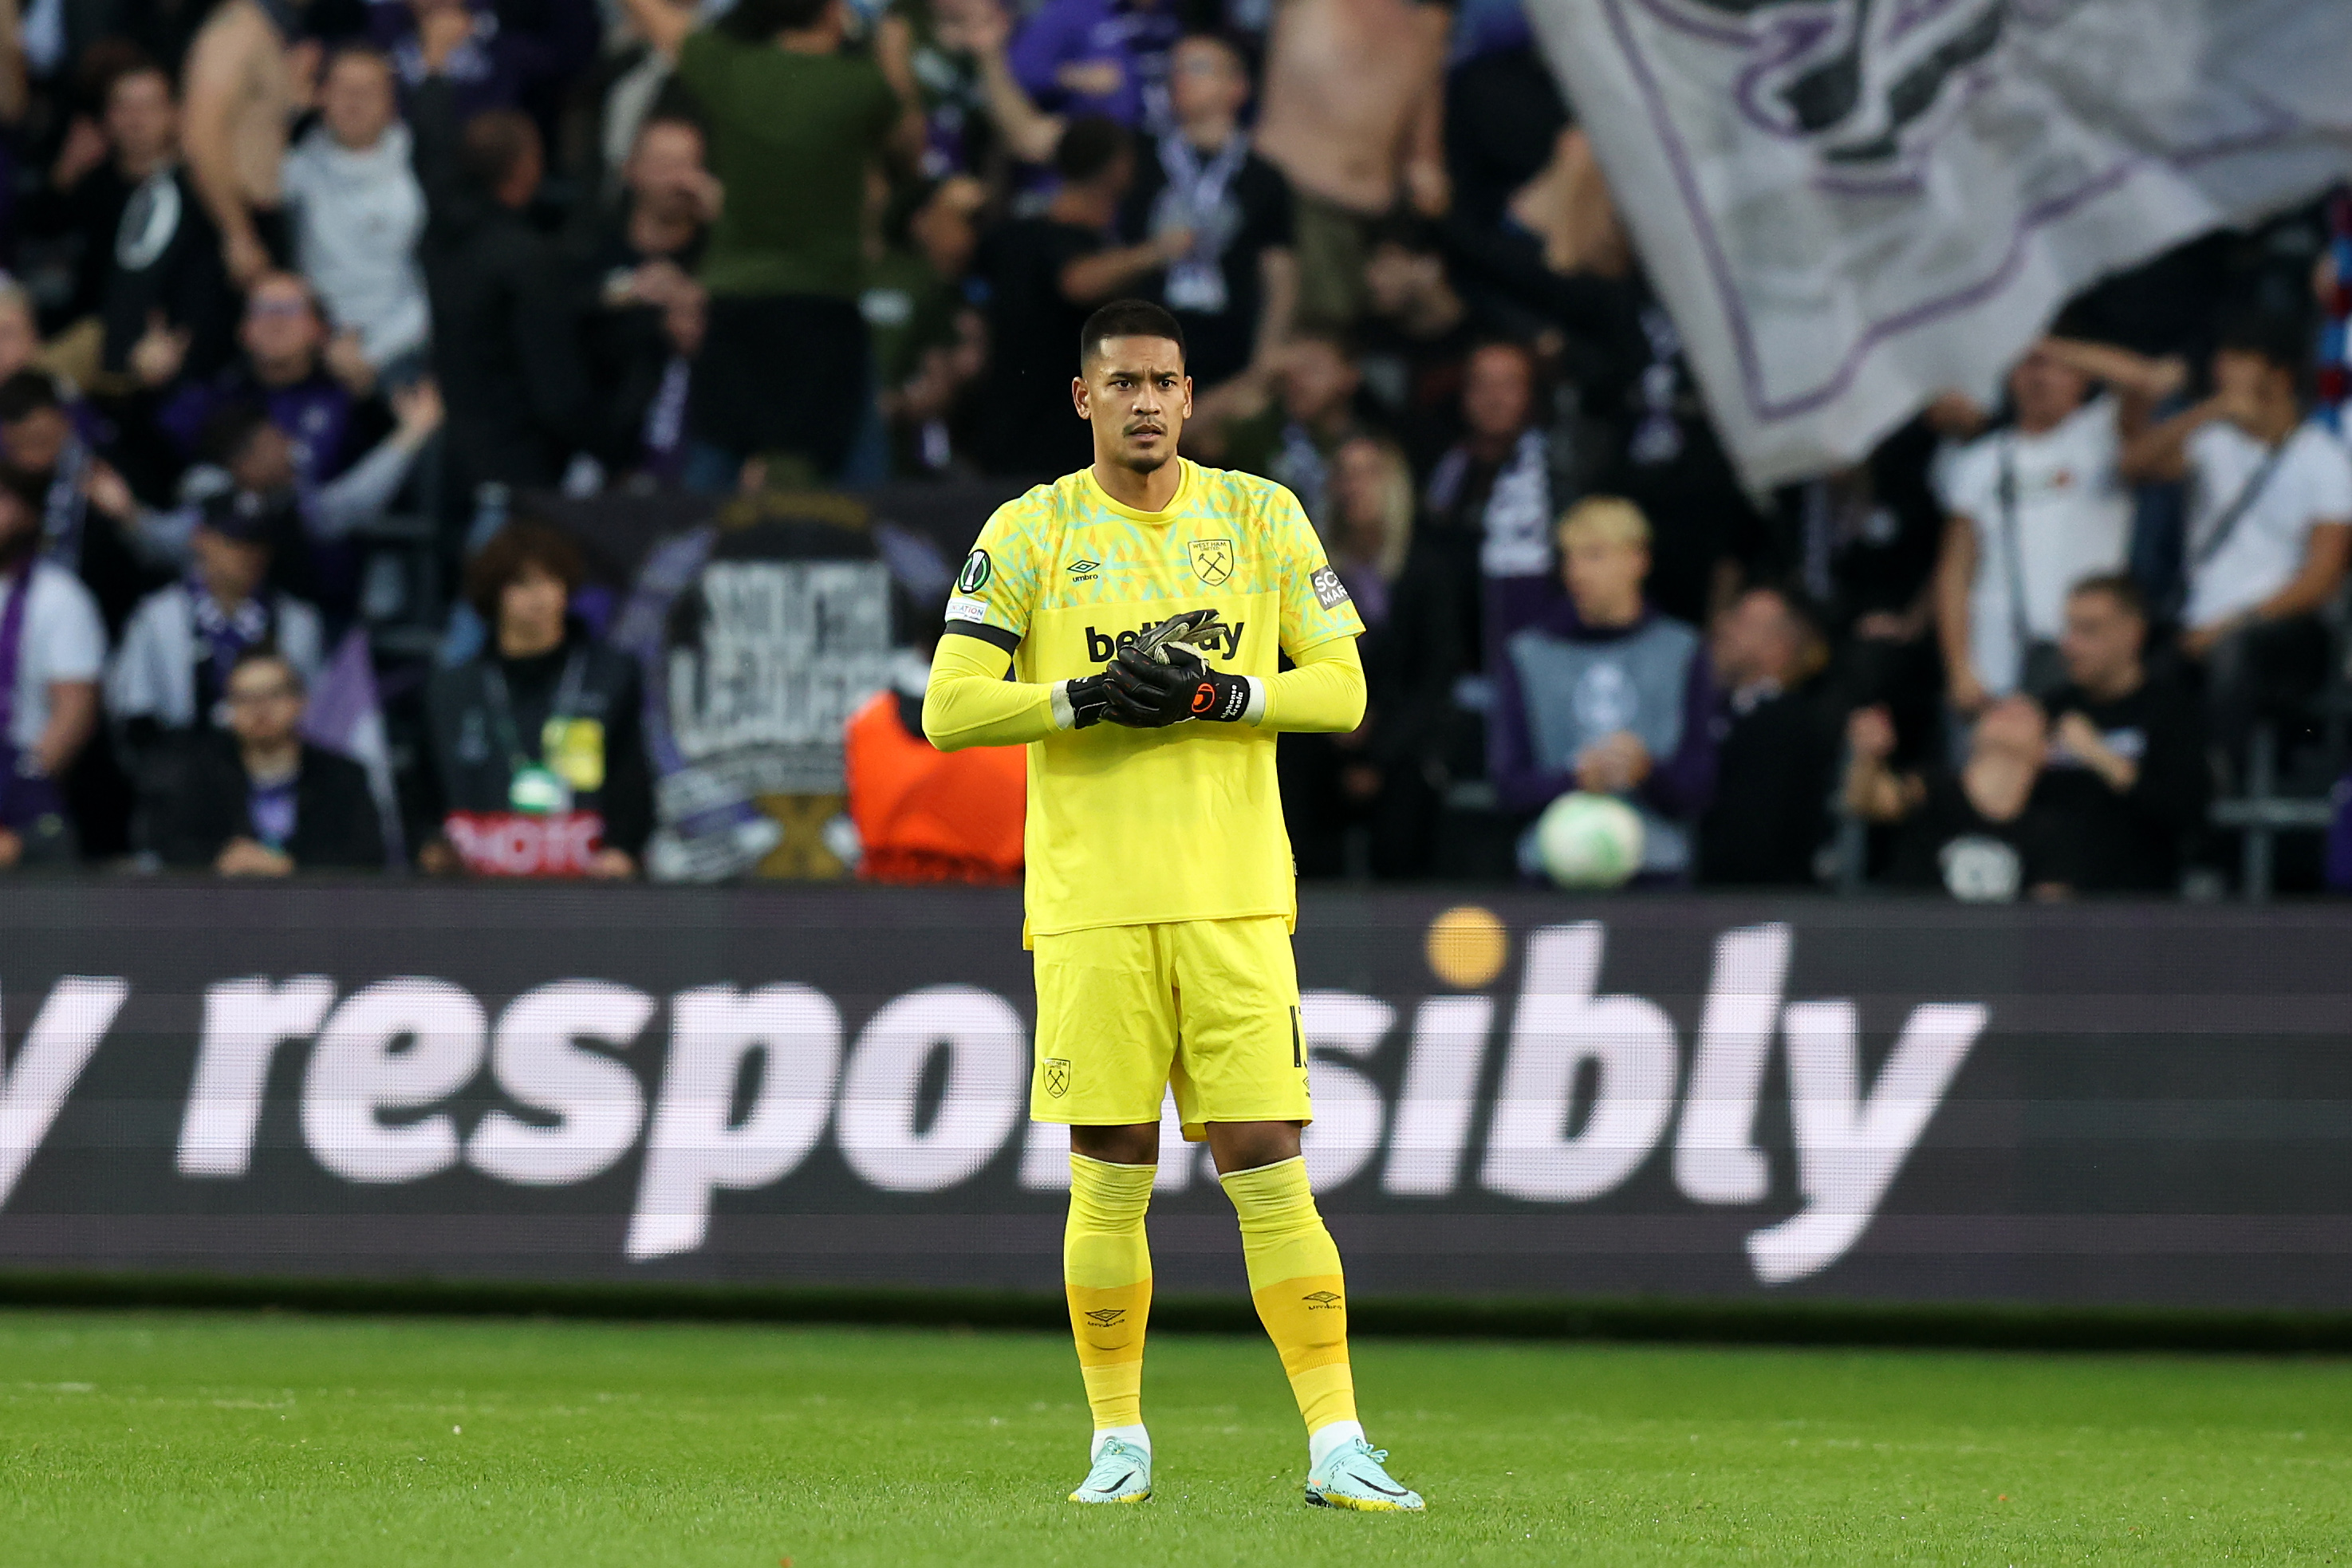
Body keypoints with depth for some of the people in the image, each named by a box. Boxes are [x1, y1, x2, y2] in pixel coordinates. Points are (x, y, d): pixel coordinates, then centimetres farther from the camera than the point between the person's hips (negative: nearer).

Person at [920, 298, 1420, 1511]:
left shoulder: (1259, 518, 8)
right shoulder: (1030, 532, 4)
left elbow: (1341, 688, 7)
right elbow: (949, 706, 0)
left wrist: (1222, 695, -10)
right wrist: (1087, 698, -14)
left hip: (1234, 898, 0)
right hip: (1089, 902, 0)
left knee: (1267, 1171, -5)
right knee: (1108, 1180, 2)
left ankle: (1337, 1445, -4)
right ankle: (1118, 1442, 13)